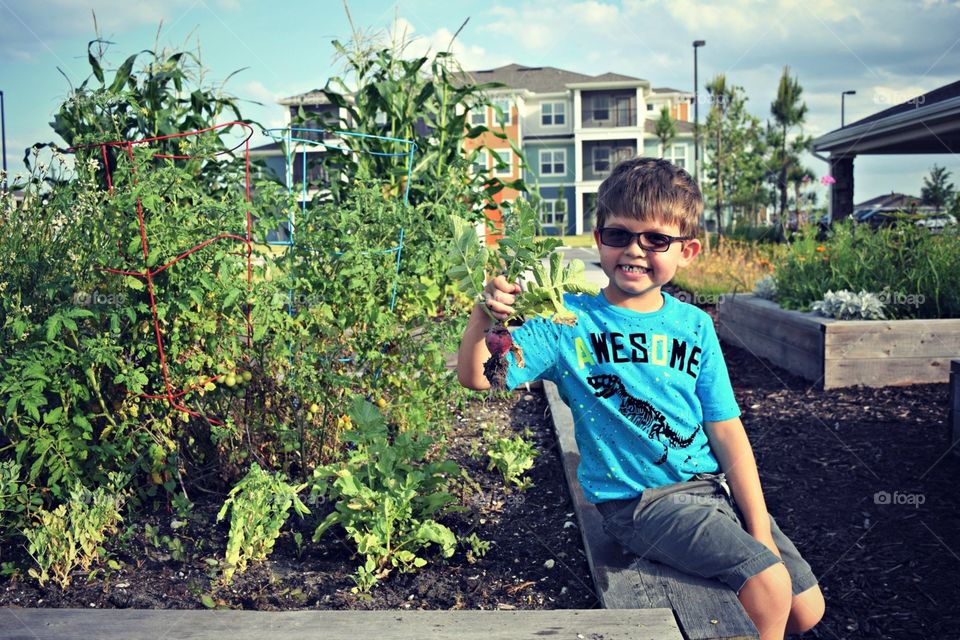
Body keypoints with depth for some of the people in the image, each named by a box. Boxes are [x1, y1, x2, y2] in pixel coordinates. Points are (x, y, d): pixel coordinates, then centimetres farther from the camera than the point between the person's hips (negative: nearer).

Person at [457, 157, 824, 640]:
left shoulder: (693, 326, 2)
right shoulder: (570, 320, -6)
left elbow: (728, 433, 2)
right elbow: (475, 376, -12)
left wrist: (761, 532, -3)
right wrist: (484, 316, -32)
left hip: (714, 486, 5)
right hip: (639, 500, -5)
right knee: (768, 585, -21)